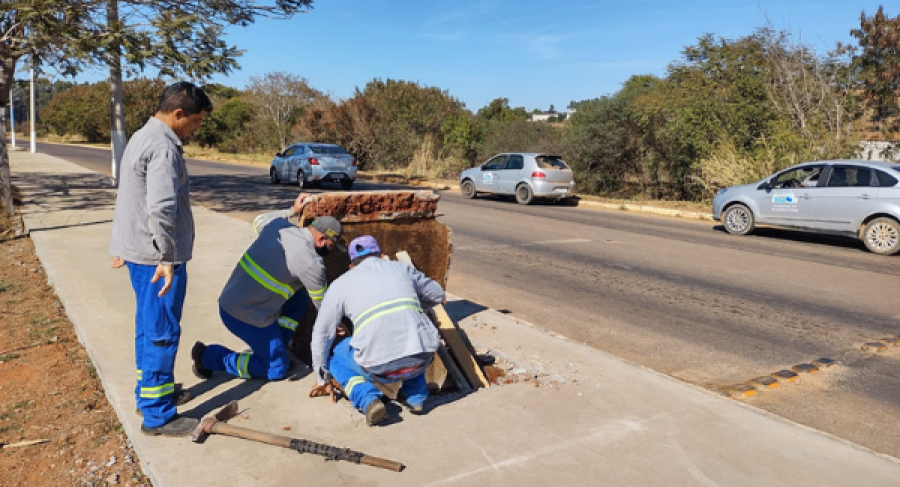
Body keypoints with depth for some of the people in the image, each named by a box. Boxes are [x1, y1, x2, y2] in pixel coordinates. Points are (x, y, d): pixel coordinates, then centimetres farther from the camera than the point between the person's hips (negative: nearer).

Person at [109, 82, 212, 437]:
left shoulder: (142, 137, 14)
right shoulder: (163, 147, -20)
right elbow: (161, 209, -29)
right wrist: (167, 257, -23)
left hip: (138, 250, 10)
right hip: (155, 255, -10)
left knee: (149, 325, 20)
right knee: (162, 332, -2)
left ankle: (148, 390, 35)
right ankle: (157, 415, 7)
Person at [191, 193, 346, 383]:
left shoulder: (277, 225, -1)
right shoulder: (311, 263, -19)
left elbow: (259, 220, 26)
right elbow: (323, 305, -5)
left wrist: (292, 210, 30)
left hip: (228, 301, 9)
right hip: (246, 317, -8)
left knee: (300, 299, 15)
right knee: (277, 370, 7)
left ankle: (270, 347, 20)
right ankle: (210, 356, 6)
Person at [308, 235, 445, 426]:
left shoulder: (341, 283, 18)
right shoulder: (402, 268, 21)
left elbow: (322, 334, 22)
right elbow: (438, 296, 34)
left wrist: (324, 379, 35)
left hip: (381, 367, -3)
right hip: (422, 360, 3)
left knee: (336, 357, 28)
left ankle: (368, 399, 2)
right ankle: (416, 397, 23)